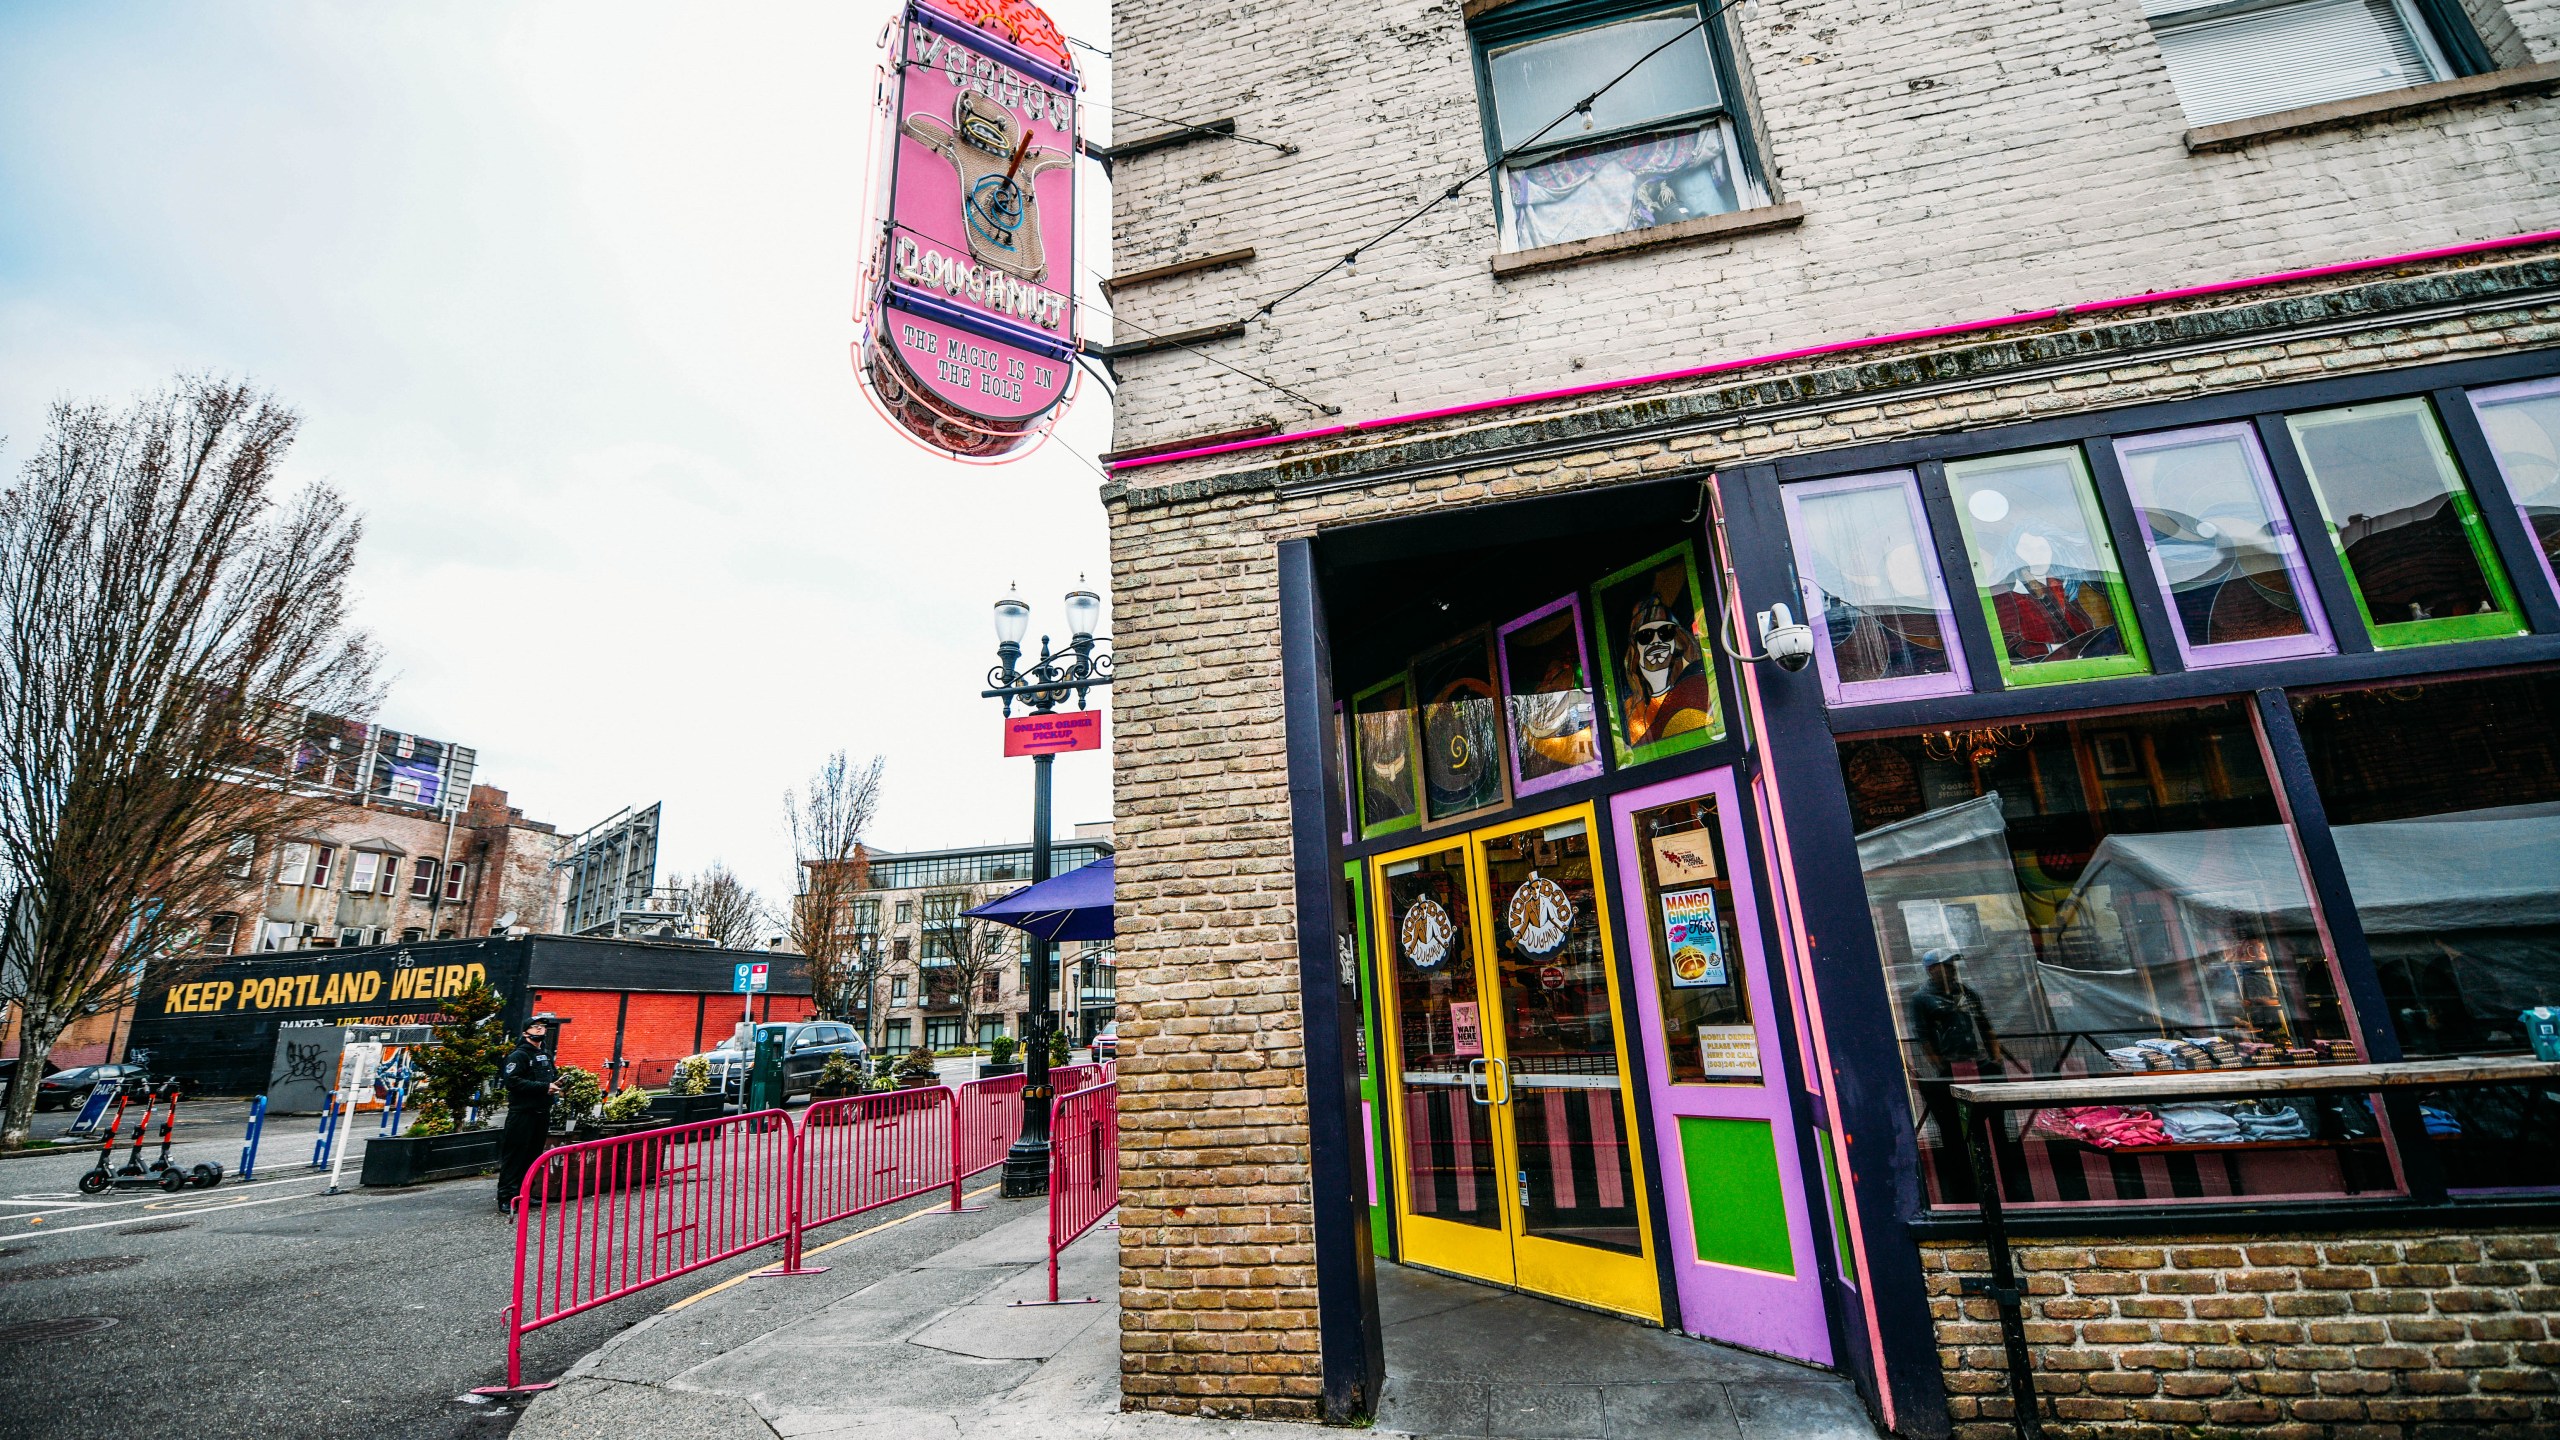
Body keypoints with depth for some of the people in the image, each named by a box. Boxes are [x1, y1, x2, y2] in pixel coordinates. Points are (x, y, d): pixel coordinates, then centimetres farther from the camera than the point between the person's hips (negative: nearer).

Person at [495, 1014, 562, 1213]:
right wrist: (544, 1087, -20)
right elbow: (512, 1081, -20)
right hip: (522, 1113, -7)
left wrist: (555, 1083, 5)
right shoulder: (518, 1055, -8)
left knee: (533, 1155, 12)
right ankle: (506, 1198, 2)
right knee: (514, 1156, -4)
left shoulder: (546, 1054, 17)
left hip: (542, 1113, 8)